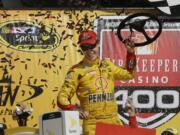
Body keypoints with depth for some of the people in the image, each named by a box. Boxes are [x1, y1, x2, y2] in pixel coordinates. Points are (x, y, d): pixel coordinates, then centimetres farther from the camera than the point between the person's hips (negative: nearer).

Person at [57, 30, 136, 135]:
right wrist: (75, 110, -17)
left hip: (113, 120, 5)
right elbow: (62, 97, 0)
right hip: (92, 123, -4)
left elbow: (129, 74, 29)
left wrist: (131, 53, 19)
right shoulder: (77, 70, 1)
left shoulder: (107, 65, 16)